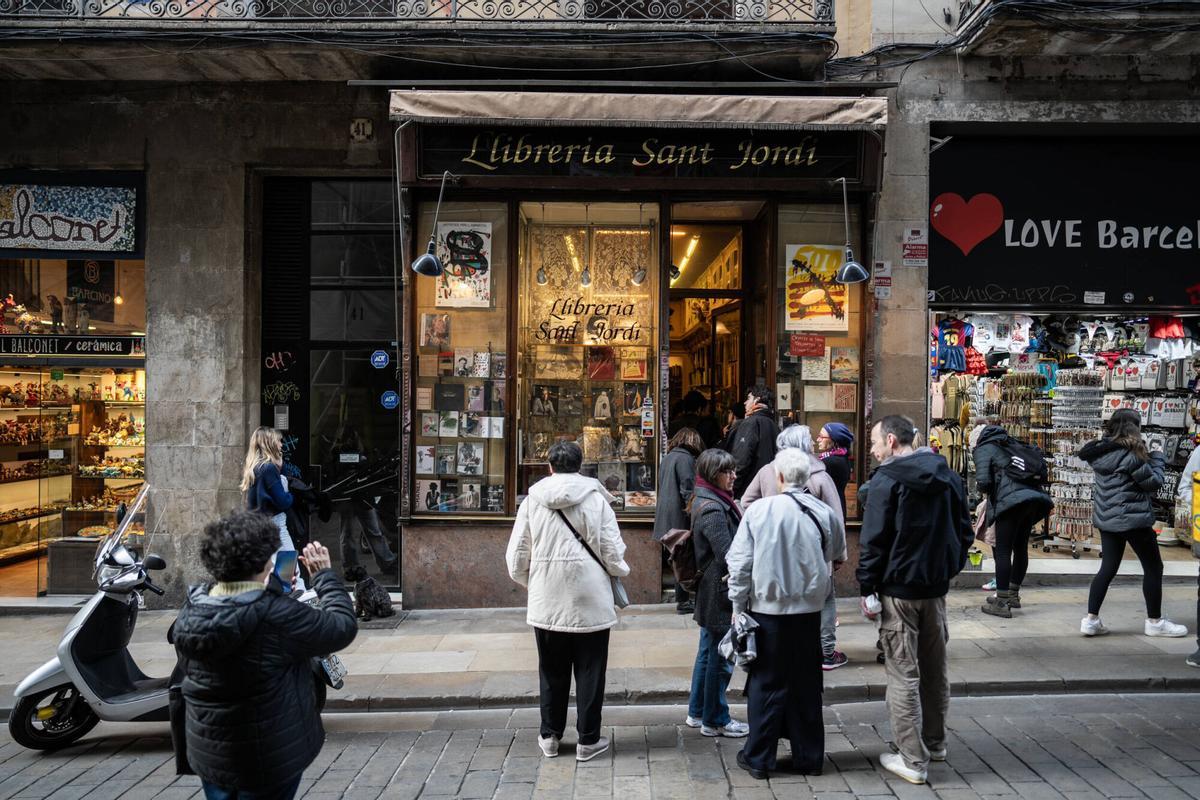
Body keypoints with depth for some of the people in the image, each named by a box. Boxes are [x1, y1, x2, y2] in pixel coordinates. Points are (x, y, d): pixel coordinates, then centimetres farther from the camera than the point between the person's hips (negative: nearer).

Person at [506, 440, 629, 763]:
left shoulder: (532, 500, -1)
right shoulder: (596, 499, -7)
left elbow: (516, 559, 1)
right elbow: (613, 555, -8)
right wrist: (621, 570, 15)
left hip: (546, 604, 2)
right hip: (590, 603, -2)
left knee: (552, 672, 18)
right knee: (590, 672, 12)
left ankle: (550, 736, 29)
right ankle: (588, 740, 20)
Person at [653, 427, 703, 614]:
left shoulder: (666, 458, 15)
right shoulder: (686, 458, -11)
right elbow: (688, 490, -17)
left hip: (666, 518, 8)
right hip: (679, 517, -8)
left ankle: (682, 600, 17)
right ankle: (683, 601, 0)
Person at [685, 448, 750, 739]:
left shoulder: (706, 501, 10)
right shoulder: (714, 509, -22)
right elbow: (727, 555, -22)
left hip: (709, 592, 10)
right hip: (719, 594, -10)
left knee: (708, 651, 20)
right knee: (720, 658, 3)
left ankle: (697, 712, 32)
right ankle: (715, 720, 17)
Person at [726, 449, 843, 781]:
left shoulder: (759, 510, -12)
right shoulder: (823, 512, -5)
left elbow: (739, 563, -9)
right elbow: (836, 551, 14)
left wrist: (738, 605, 1)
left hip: (767, 609, -2)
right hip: (809, 610, 2)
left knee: (767, 682, 9)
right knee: (806, 683, 14)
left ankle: (759, 757, 18)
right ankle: (809, 756, 25)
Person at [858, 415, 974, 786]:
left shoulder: (887, 479, -13)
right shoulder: (947, 476, 7)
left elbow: (873, 540, -15)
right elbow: (964, 531, 12)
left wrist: (867, 589, -9)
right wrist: (950, 568, 17)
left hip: (899, 589, -7)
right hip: (936, 587, 7)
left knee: (903, 674, 1)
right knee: (935, 668, 18)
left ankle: (912, 760, 6)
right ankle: (935, 742, 32)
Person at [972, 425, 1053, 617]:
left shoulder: (984, 448, 6)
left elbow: (983, 482, -7)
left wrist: (985, 490, 15)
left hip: (1011, 500, -7)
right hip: (1033, 496, 7)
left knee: (1003, 551, -1)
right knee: (1021, 548, 17)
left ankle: (1001, 603, 0)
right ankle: (1013, 594, 31)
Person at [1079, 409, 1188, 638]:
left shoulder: (1102, 451, 5)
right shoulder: (1132, 454, -19)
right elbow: (1154, 483, -10)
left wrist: (1147, 458, 9)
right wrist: (1157, 458, 3)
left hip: (1105, 518, 7)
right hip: (1132, 519, -7)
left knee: (1108, 568, 10)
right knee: (1153, 568, 10)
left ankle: (1091, 619, 5)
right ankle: (1154, 621, 19)